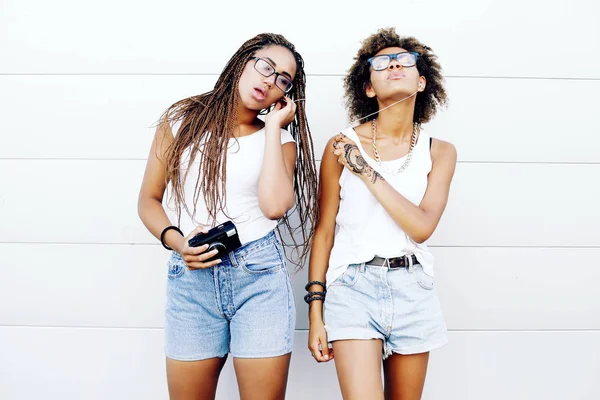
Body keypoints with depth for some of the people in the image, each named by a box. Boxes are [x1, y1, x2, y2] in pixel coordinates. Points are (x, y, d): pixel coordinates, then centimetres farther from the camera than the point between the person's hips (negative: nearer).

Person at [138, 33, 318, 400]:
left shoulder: (281, 139, 5)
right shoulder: (182, 120, 6)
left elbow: (274, 205, -14)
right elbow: (149, 199, 8)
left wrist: (273, 127, -7)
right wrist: (176, 241, -10)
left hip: (260, 274, 0)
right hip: (190, 277, 1)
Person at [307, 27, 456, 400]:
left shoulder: (439, 151, 4)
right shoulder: (343, 146, -3)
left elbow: (422, 226, -10)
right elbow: (324, 233, 0)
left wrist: (366, 171, -14)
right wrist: (316, 313, -1)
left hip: (413, 289, 3)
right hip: (353, 285, -2)